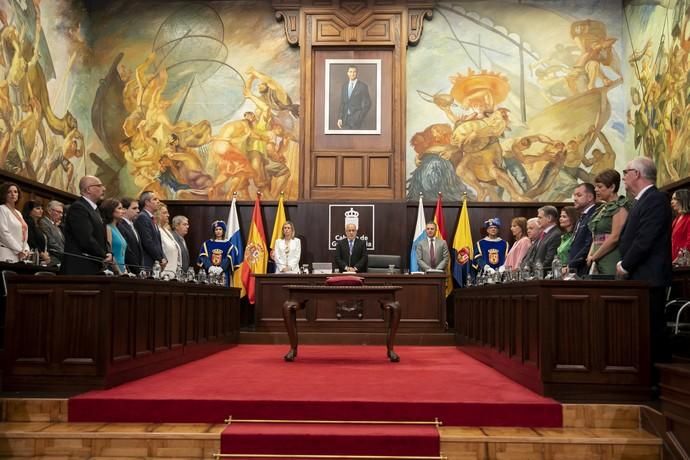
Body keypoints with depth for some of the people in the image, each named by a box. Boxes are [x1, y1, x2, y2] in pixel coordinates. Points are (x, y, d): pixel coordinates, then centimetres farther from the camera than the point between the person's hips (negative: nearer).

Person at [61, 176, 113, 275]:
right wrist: (104, 256, -9)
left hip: (93, 268, 10)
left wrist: (109, 253, 1)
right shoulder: (78, 208, -12)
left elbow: (101, 238, 21)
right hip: (80, 268, -10)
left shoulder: (94, 210, 19)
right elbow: (86, 239, -20)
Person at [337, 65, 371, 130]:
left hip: (356, 118, -4)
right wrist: (340, 118, 3)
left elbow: (367, 104, -4)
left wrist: (359, 118, -11)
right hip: (345, 118, 5)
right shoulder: (344, 85, 11)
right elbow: (342, 103, 12)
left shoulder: (363, 86, -5)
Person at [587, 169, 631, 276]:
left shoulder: (620, 207, -6)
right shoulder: (602, 209, 18)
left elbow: (615, 237, -15)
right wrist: (590, 255, 2)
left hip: (611, 263, -7)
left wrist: (594, 257, -8)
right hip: (598, 263, 7)